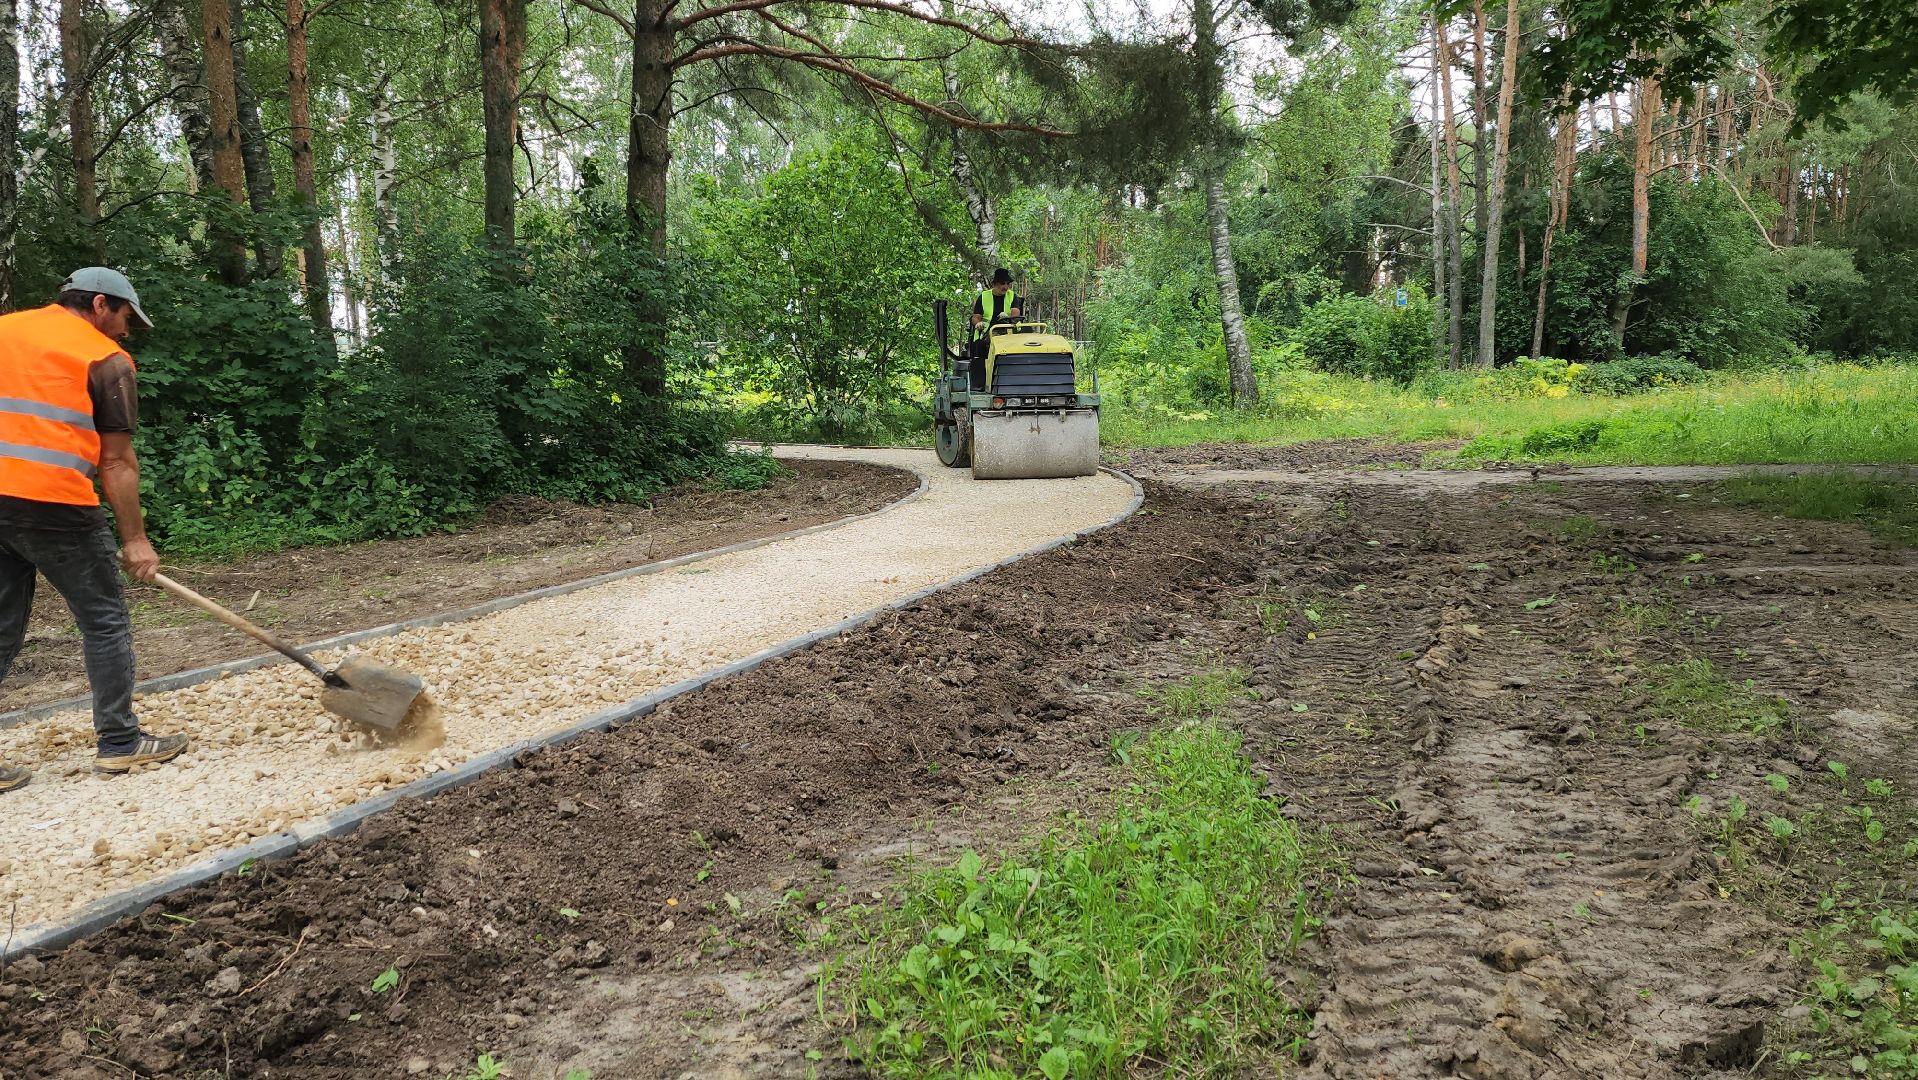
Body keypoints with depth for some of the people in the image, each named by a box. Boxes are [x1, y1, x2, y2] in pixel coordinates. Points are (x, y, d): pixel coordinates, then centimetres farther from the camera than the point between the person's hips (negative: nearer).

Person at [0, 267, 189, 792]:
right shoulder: (107, 360, -1)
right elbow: (116, 460, -3)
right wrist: (135, 539, 0)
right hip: (54, 503, -6)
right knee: (105, 621, 8)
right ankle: (119, 742, 13)